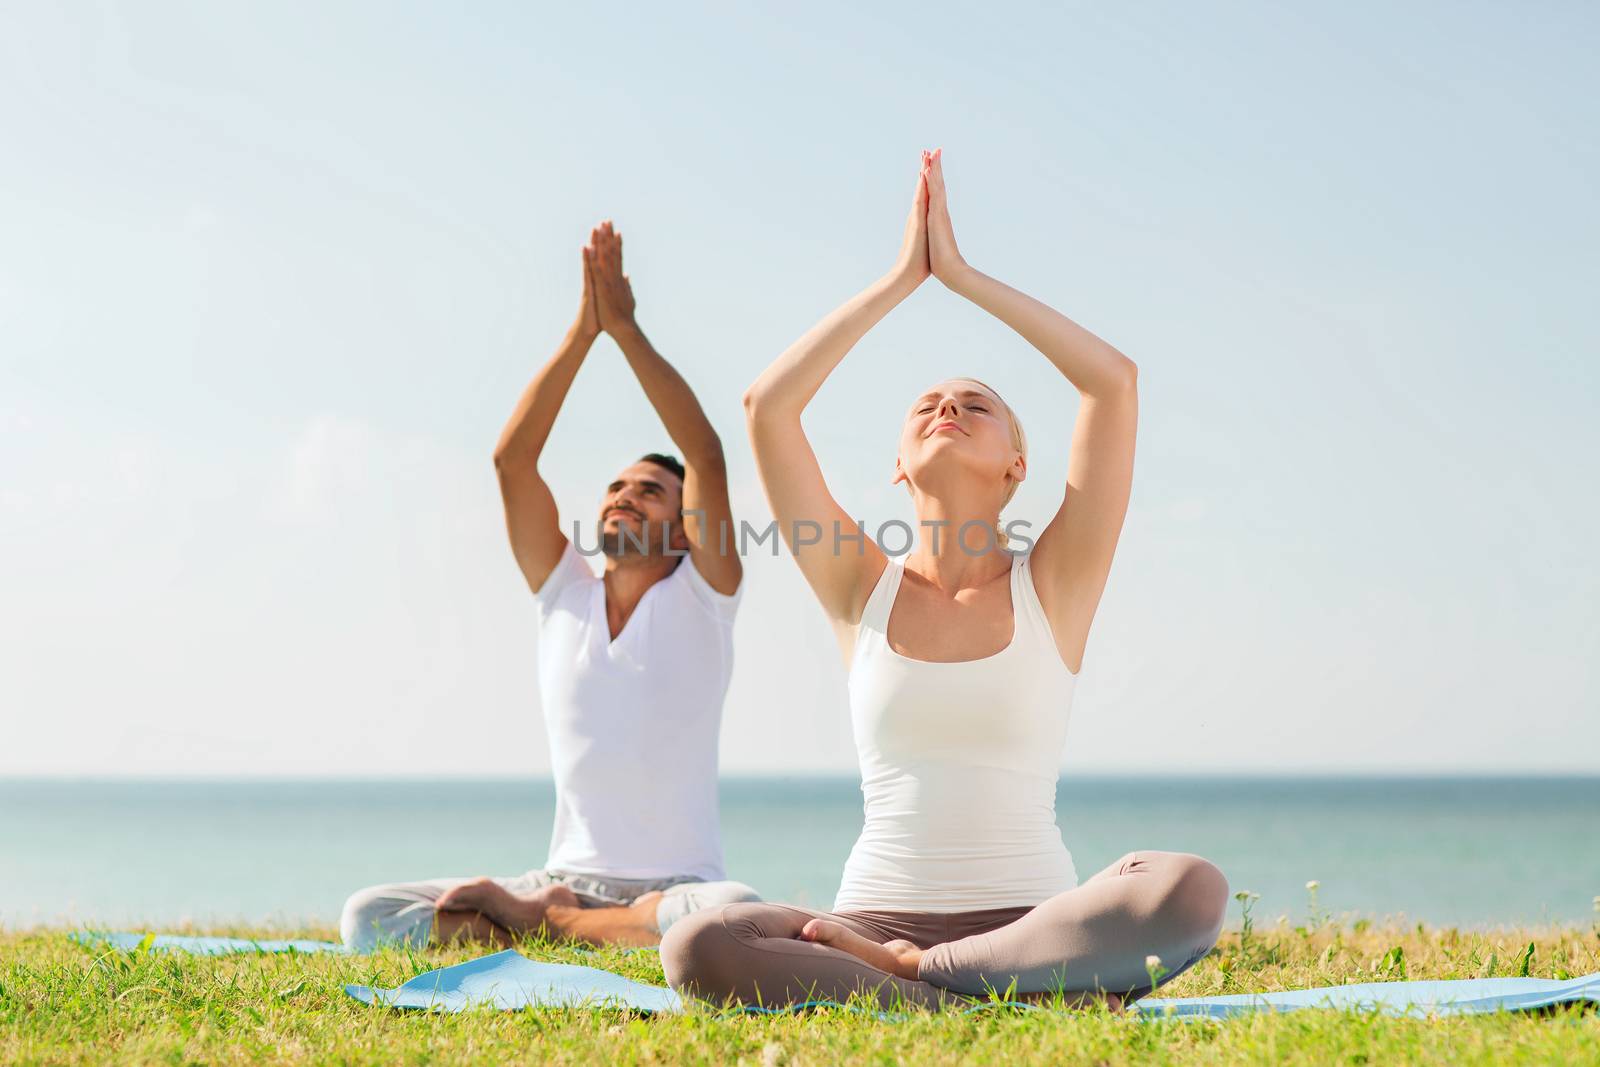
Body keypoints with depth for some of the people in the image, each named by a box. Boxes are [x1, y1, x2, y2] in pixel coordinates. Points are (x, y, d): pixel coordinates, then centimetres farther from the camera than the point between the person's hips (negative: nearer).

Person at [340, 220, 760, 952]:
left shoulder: (702, 595, 2)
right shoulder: (563, 594, 11)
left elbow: (707, 456, -12)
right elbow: (511, 459, 0)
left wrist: (625, 327, -11)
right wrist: (583, 330, -6)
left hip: (674, 885, -2)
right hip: (567, 876, 2)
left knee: (736, 915, -40)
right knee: (366, 916, -17)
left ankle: (536, 919, -19)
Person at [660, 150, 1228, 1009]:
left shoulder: (1052, 585, 6)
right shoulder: (863, 589, 10)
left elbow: (1114, 380, -4)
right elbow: (767, 405, 1)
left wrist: (961, 274, 2)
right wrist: (900, 279, 6)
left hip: (1033, 920, 0)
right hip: (876, 914, 0)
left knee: (1191, 891, -33)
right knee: (697, 948, -30)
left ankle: (902, 972, -21)